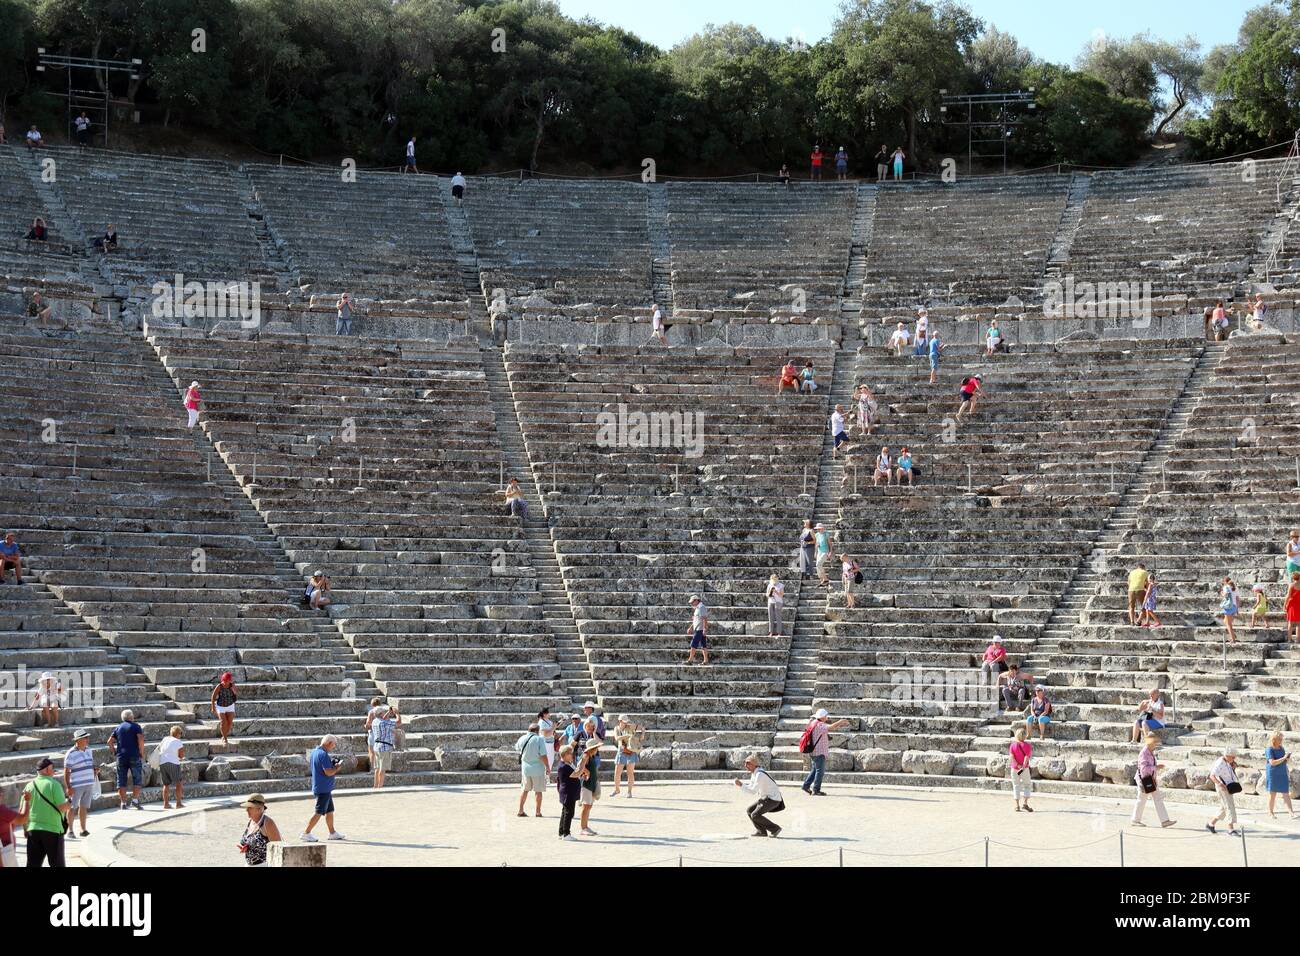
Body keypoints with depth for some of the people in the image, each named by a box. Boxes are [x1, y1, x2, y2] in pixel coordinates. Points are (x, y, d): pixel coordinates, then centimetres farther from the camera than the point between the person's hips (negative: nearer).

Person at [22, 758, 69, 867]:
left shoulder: (29, 786, 5)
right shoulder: (54, 784, -10)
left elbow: (23, 812, 7)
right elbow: (62, 807, -16)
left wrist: (26, 829, 17)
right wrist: (68, 803, 5)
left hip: (33, 829, 4)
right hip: (52, 829, -4)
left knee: (33, 863, 8)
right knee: (57, 863, 8)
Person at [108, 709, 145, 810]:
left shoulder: (118, 728, 14)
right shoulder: (135, 726, 2)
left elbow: (110, 742, 8)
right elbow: (141, 739, -12)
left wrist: (114, 752, 15)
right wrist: (141, 753, -4)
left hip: (121, 756, 4)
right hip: (134, 756, -3)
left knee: (121, 781, 5)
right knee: (137, 779, 5)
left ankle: (123, 803, 3)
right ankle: (135, 800, -5)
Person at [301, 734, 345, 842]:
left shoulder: (314, 752, 10)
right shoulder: (323, 754, -21)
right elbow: (328, 772, -25)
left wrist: (332, 763, 12)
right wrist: (338, 766, -9)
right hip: (323, 788, -10)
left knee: (330, 810, 17)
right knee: (319, 812, -5)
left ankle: (332, 833, 25)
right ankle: (306, 833, -2)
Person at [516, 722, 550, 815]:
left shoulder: (522, 739, 1)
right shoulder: (540, 739, -13)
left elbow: (517, 749, 21)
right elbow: (543, 756, -16)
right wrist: (547, 767, -8)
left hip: (525, 768, 4)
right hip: (538, 769, -4)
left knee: (524, 789, 16)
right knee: (538, 790, 6)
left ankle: (520, 811, 17)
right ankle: (537, 812, 10)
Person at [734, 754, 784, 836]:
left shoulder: (760, 774, -22)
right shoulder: (754, 773, 9)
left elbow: (753, 791, -22)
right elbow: (750, 787, 16)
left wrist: (741, 785, -19)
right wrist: (741, 783, 1)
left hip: (773, 799, -10)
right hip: (766, 798, 10)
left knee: (755, 815, -17)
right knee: (749, 810, 7)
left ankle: (775, 829, -7)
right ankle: (762, 831, 9)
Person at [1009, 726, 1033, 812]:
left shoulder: (1013, 745, -3)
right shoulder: (1027, 745, -7)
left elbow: (1011, 757, -14)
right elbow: (1027, 757, -16)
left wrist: (1018, 766, -16)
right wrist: (1023, 767, -20)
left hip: (1014, 769, 1)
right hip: (1025, 769, -1)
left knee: (1016, 787, 9)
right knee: (1027, 786, 12)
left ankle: (1017, 806, 6)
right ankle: (1025, 803, -2)